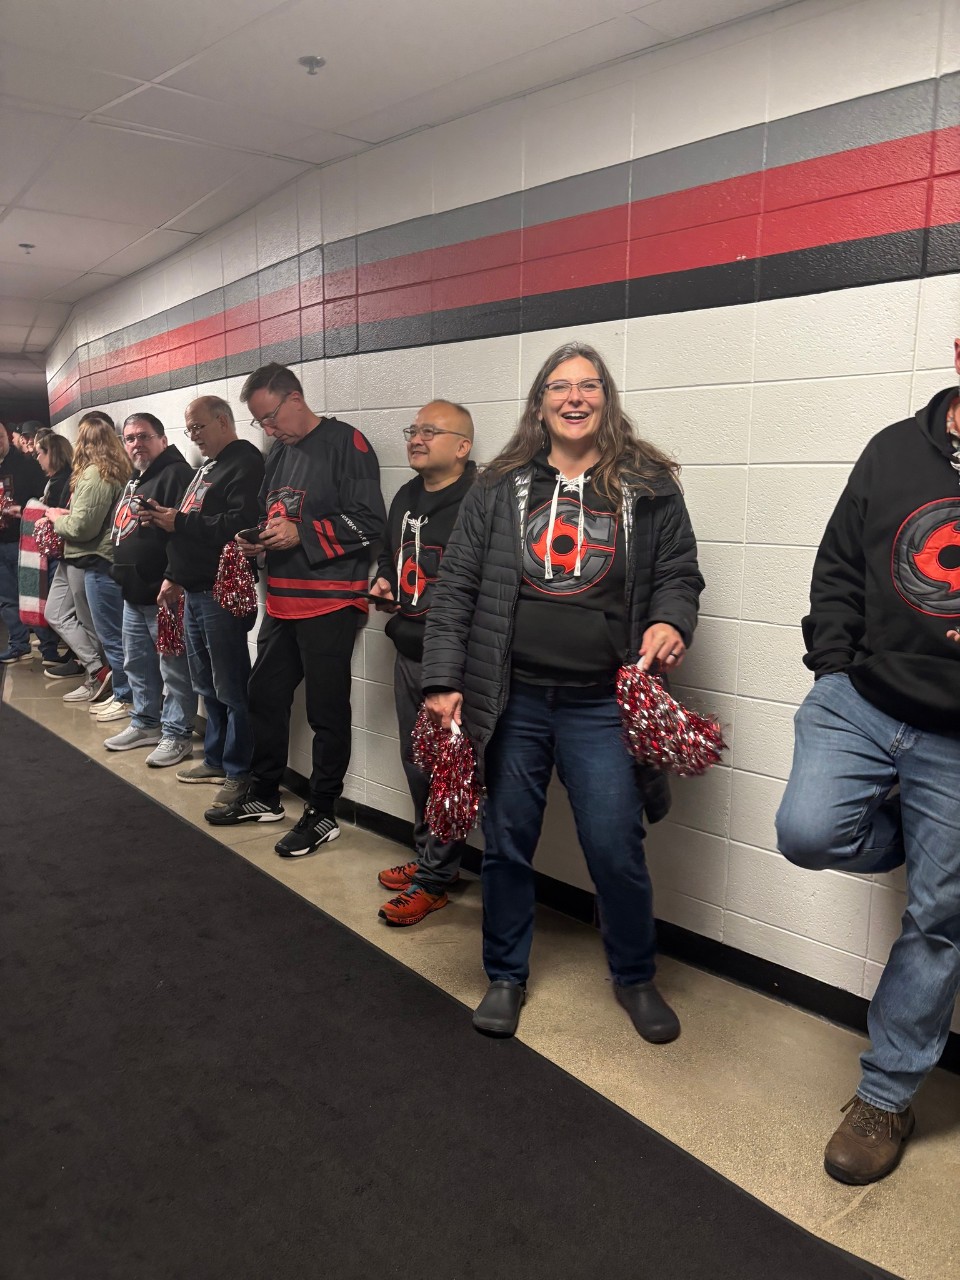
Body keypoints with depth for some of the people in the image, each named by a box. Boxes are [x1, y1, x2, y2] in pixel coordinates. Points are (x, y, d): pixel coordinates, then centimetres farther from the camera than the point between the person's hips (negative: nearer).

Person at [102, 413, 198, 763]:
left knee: (173, 668, -2)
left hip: (163, 593, -10)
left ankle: (177, 735, 6)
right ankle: (145, 723, 31)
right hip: (133, 594, 10)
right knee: (137, 665, 18)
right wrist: (122, 575, 22)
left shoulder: (177, 474, -12)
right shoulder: (134, 481, 20)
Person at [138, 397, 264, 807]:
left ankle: (239, 773, 4)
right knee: (207, 685, 16)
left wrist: (180, 522, -16)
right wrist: (174, 577, 14)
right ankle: (216, 759, 27)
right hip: (194, 592, 10)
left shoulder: (245, 463, -10)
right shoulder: (208, 467, 21)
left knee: (231, 688, -4)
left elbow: (240, 525, -24)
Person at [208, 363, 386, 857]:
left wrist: (300, 534, -19)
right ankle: (264, 797, 31)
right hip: (281, 601, 9)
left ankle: (322, 814, 14)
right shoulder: (279, 453, 16)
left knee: (326, 711, 1)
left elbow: (369, 521, -16)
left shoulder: (346, 442, -9)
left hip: (329, 604, -8)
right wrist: (256, 539, 5)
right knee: (265, 697, 15)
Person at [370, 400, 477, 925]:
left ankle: (434, 881, 14)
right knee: (416, 762, 18)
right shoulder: (406, 497, 14)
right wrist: (382, 581, 9)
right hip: (407, 651, 9)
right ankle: (427, 857, 35)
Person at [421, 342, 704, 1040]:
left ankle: (636, 976, 30)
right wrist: (444, 681, -3)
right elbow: (456, 589, 4)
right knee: (506, 843, 12)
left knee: (616, 848, 2)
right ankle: (506, 975, 34)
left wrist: (670, 620, -13)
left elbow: (679, 573, 9)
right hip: (511, 699, 2)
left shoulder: (649, 486, 5)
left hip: (602, 705, -1)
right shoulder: (500, 490, 6)